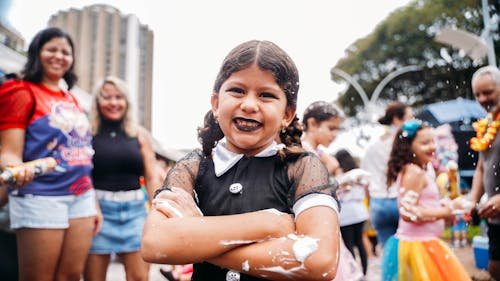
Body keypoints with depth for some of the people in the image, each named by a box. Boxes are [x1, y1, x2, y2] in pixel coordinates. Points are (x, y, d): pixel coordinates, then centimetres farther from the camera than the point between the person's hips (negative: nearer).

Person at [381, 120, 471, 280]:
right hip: (418, 247, -10)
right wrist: (443, 213, -17)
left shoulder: (417, 171, 13)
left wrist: (447, 206, 7)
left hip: (423, 243, 10)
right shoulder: (414, 172, -18)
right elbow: (408, 212, -25)